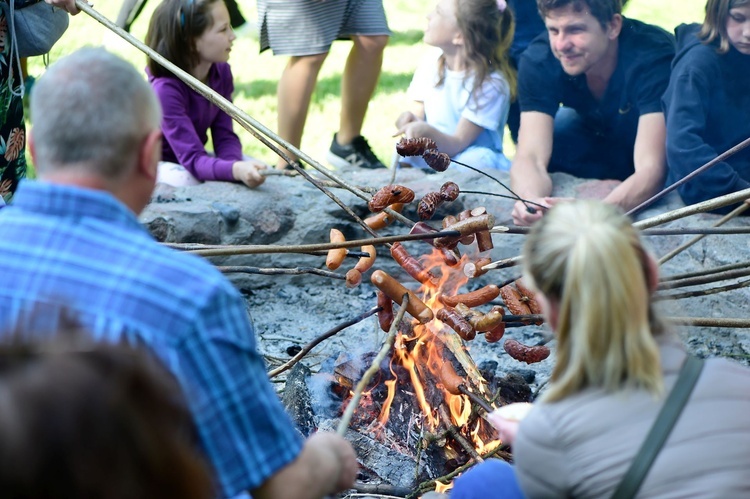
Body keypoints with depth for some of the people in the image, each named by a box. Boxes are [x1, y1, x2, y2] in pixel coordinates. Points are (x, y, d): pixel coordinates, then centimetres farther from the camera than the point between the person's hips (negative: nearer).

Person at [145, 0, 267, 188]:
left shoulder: (221, 71, -8)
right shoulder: (166, 89, -31)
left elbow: (225, 136, -10)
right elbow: (193, 159, -37)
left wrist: (237, 166, -33)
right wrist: (235, 170, -57)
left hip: (194, 158, 7)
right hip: (156, 164, -7)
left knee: (262, 171, -9)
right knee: (189, 182, -37)